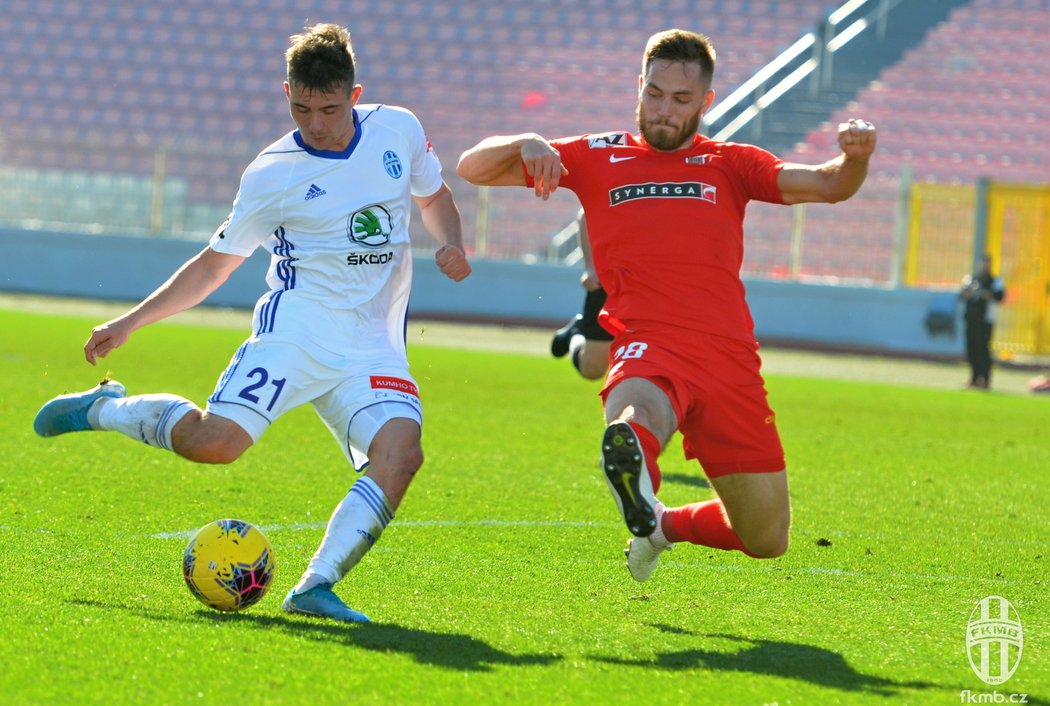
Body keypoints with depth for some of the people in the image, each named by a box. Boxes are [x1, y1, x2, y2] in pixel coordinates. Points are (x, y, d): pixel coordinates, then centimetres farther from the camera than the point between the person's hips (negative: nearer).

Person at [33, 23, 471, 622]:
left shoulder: (399, 130, 6)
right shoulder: (273, 174, -1)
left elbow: (433, 196, 26)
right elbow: (215, 264, 10)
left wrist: (451, 245, 3)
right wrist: (130, 323, 5)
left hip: (376, 348, 3)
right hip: (300, 325, -3)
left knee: (401, 451, -27)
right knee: (214, 441, -24)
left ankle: (316, 588, -26)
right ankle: (107, 408, 6)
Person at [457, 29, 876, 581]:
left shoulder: (730, 164, 19)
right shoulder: (596, 158, 17)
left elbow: (826, 186, 6)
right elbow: (472, 169, 16)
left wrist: (855, 159, -17)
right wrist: (526, 145, -6)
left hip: (730, 357, 3)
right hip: (649, 348, -3)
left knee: (767, 539, 8)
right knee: (634, 413, -42)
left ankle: (666, 524, 34)